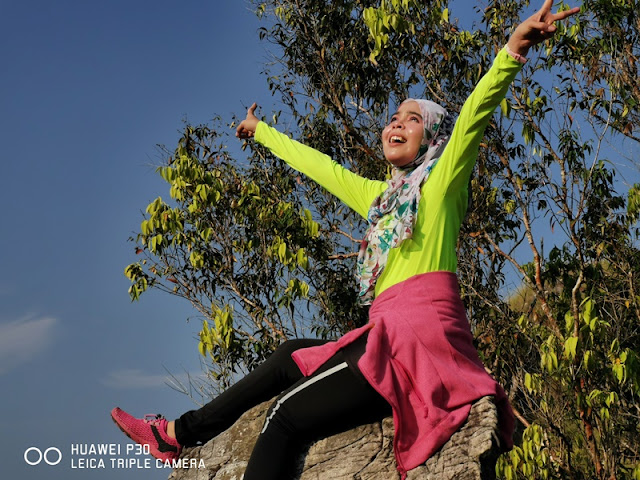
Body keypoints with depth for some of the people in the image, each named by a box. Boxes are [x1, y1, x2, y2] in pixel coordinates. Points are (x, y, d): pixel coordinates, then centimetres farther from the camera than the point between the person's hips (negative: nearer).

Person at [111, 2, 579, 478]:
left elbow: (475, 114, -15)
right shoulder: (379, 196, 23)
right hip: (390, 335, 8)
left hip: (421, 333, -8)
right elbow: (319, 165, 34)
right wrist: (262, 130, 46)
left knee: (286, 417, -9)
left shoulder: (442, 180, 2)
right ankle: (179, 433, 28)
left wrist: (512, 53, -32)